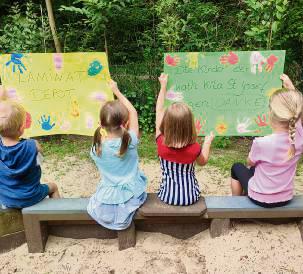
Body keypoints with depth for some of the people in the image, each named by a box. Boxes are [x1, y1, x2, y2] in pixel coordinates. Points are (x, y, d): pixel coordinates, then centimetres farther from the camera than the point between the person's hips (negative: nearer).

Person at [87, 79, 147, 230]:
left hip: (107, 202, 1)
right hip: (132, 197, -1)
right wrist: (116, 91, 5)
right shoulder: (130, 141, -18)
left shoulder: (97, 148, -16)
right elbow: (133, 112, -3)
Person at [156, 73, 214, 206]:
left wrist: (163, 86, 3)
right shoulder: (194, 148, -22)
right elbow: (203, 162, 3)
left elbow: (159, 111, -7)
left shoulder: (161, 143, -21)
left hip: (167, 196, 0)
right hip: (190, 197, 0)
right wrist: (207, 142, 14)